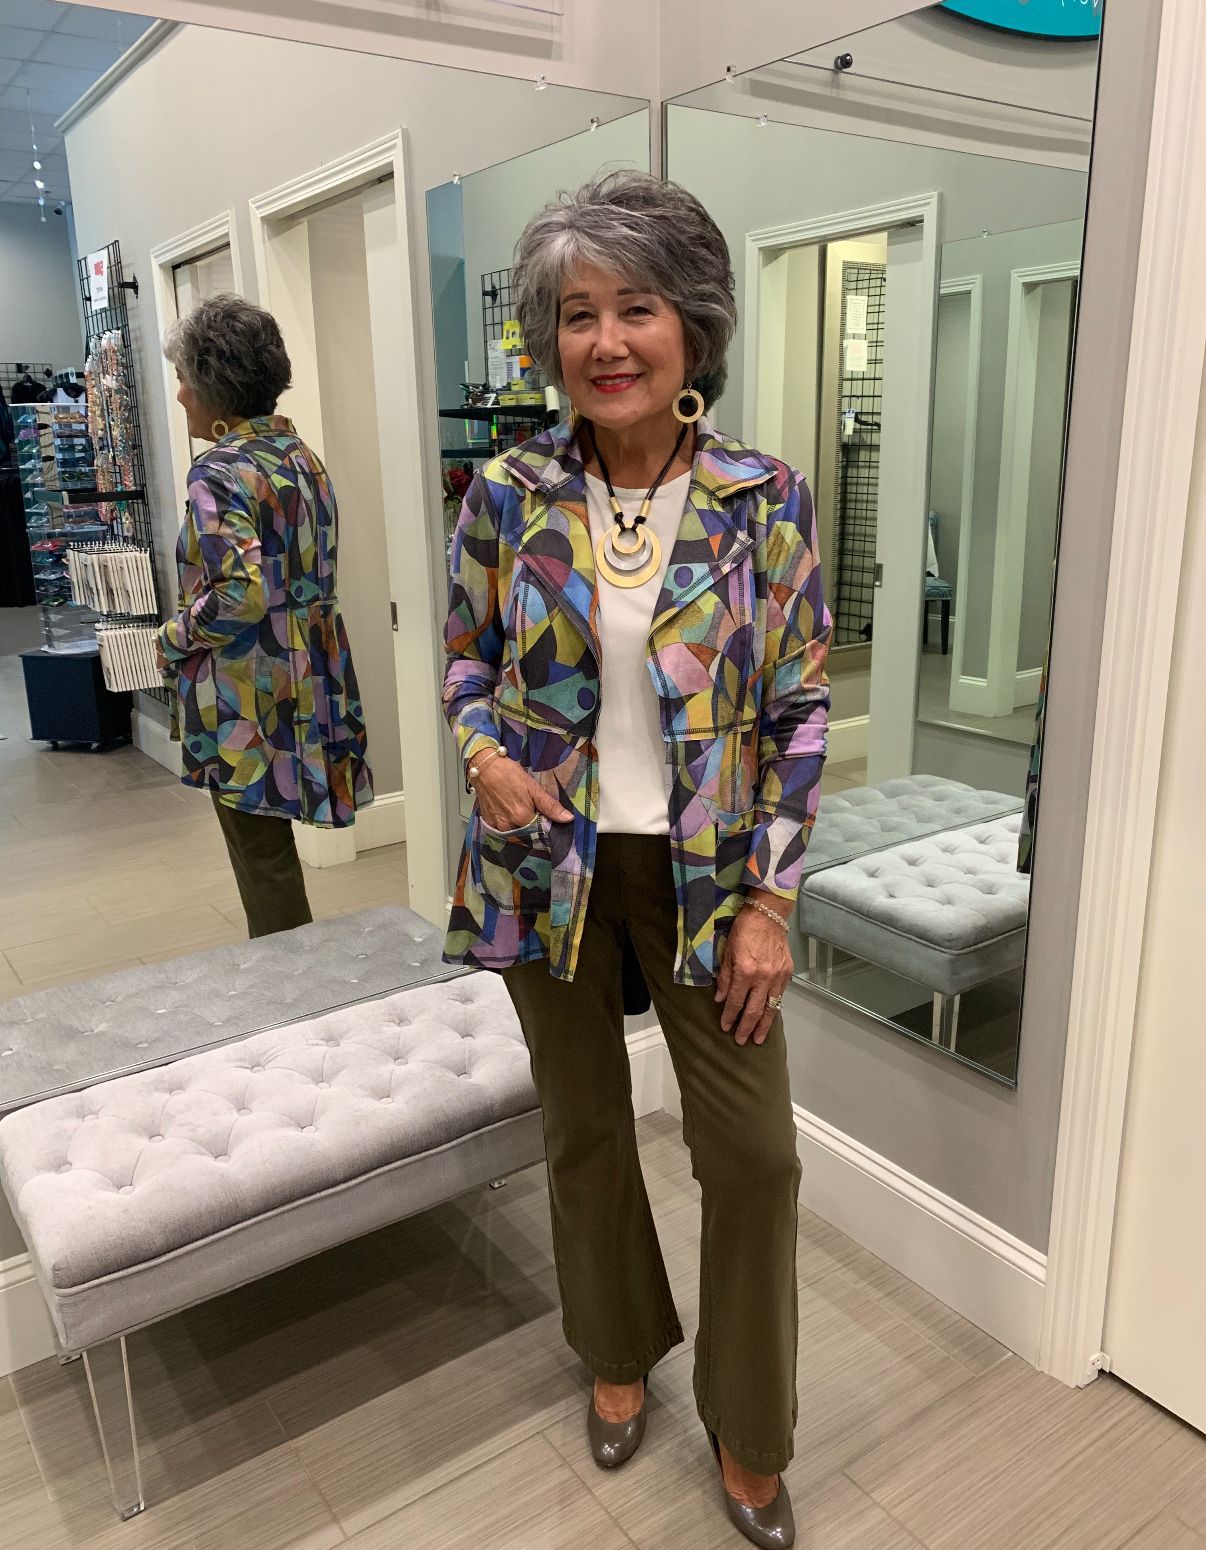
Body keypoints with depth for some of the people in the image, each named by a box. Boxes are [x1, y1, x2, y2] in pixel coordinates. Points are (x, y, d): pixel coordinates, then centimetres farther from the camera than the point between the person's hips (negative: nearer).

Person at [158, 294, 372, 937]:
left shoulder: (220, 470, -16)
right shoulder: (300, 456, 10)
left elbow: (242, 591, -27)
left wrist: (174, 639, -11)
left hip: (245, 697, -9)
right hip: (307, 677, 9)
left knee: (262, 856, 4)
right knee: (269, 847, 20)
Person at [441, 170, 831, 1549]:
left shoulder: (767, 500, -7)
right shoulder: (507, 493, -4)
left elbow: (799, 712, -4)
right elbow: (465, 661, 7)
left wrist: (770, 900, -7)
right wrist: (488, 756, -15)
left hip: (704, 866, -1)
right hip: (549, 858, 1)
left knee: (754, 1151, 4)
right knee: (582, 1126, 16)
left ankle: (746, 1435, 31)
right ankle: (620, 1355, 44)